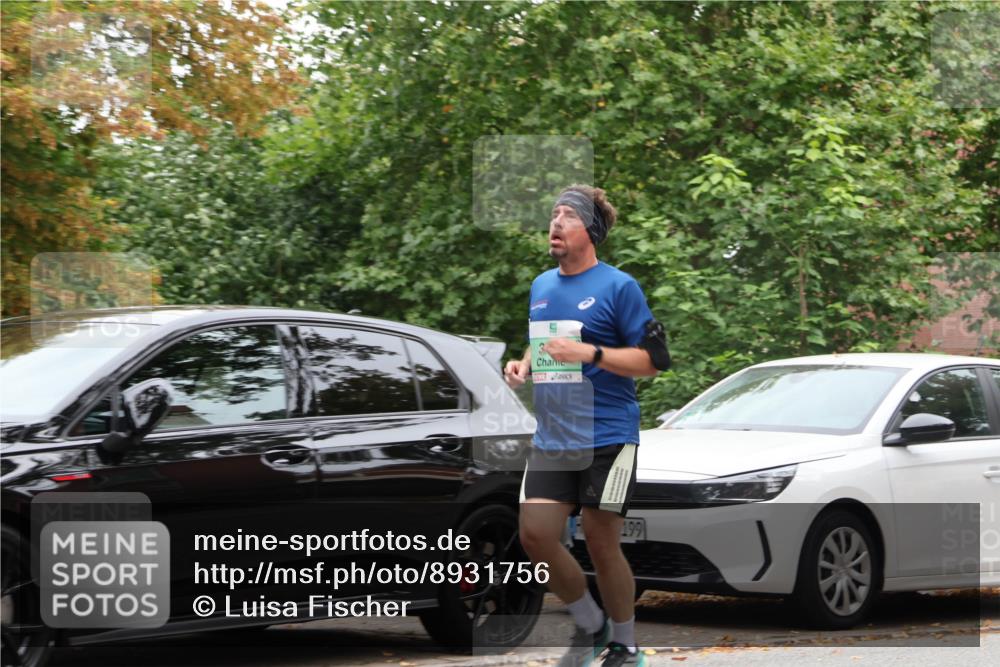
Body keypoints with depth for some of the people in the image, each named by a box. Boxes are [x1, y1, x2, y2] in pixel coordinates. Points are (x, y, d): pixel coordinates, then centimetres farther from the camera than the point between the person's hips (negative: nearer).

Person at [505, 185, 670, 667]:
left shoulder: (618, 286, -6)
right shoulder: (540, 287, 14)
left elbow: (655, 359, -9)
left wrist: (589, 353, -20)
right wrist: (522, 365, 7)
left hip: (607, 439, -6)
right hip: (551, 440, 6)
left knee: (600, 541, -1)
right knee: (535, 535, -5)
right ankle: (590, 625, 17)